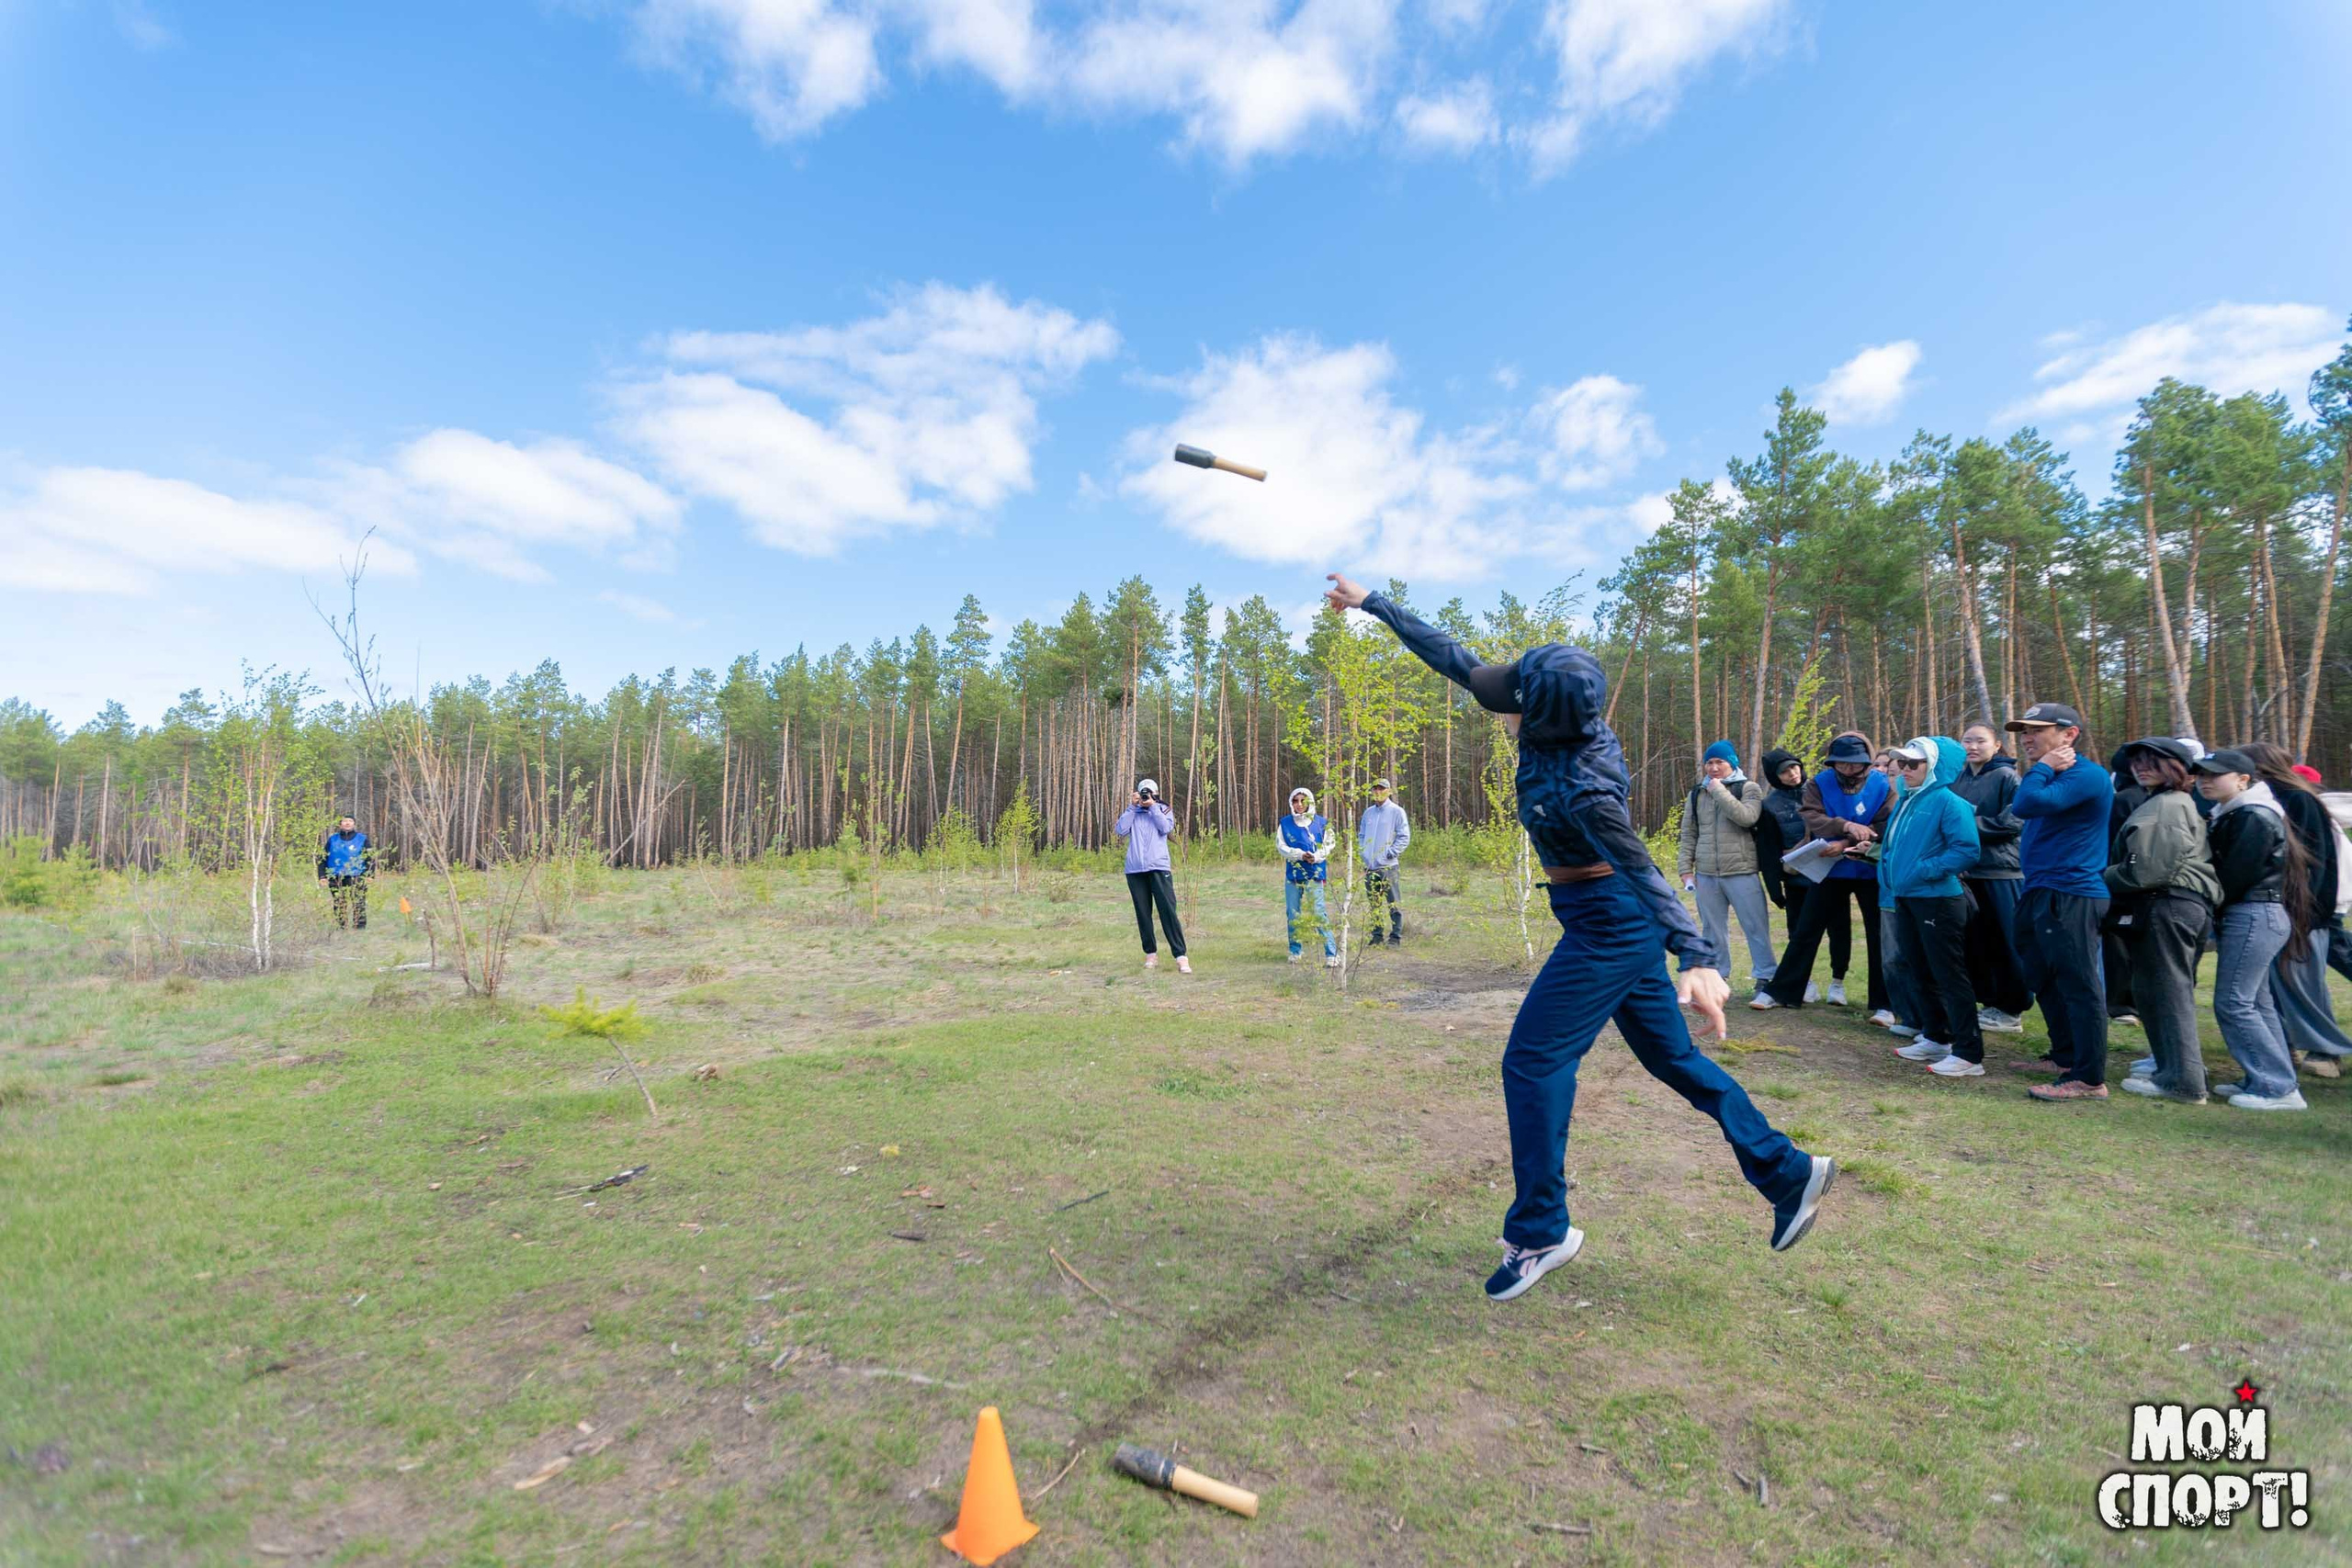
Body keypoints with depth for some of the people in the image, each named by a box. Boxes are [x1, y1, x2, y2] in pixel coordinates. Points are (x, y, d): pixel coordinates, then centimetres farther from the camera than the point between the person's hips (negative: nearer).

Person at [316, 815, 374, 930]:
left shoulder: (362, 839, 5)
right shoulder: (333, 839, 11)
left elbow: (371, 859, 3)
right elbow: (322, 858, 12)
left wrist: (369, 875, -9)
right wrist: (322, 876, 2)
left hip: (357, 879, -3)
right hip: (336, 880, 3)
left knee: (359, 907, -7)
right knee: (339, 907, 7)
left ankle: (360, 929, -4)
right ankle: (340, 930, 15)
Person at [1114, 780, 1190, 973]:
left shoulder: (1164, 810, 13)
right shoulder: (1132, 813, 15)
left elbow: (1166, 828, -6)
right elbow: (1120, 830, -2)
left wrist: (1152, 806, -5)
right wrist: (1132, 807, -1)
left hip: (1158, 868, -2)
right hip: (1135, 869, 2)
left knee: (1168, 911, -11)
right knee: (1143, 914, 5)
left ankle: (1181, 957, -13)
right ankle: (1151, 954, 15)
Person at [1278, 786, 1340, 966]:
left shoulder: (1321, 823, 2)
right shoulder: (1285, 823, 5)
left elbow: (1328, 845, 3)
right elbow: (1281, 845, 1)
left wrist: (1316, 857, -15)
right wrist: (1300, 854, -14)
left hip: (1315, 872, -3)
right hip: (1293, 872, 3)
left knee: (1319, 912, -10)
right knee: (1292, 913, 7)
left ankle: (1331, 953, -6)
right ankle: (1295, 951, 21)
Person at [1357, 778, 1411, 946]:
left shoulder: (1396, 811, -2)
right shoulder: (1368, 812, 15)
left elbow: (1404, 836, -6)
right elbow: (1361, 835, 22)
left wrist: (1390, 853, -13)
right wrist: (1362, 852, 7)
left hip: (1388, 865, -5)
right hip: (1369, 866, 6)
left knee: (1393, 904, -3)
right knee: (1373, 905, 10)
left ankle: (1396, 937, 3)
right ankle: (1376, 936, 18)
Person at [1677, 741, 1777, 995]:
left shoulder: (1748, 788, 0)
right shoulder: (1696, 794, 11)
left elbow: (1746, 817, -20)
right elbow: (1689, 835, 13)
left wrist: (1719, 791, -15)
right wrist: (1686, 868, 6)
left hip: (1742, 873, -4)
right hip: (1706, 875, 4)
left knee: (1756, 927, 0)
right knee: (1713, 929, 10)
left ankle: (1765, 976, 11)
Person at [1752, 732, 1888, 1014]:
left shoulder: (1883, 786, -7)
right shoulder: (1819, 783, -4)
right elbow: (1811, 818, -17)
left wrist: (1847, 843, -27)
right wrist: (1845, 826, -33)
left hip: (1871, 871, -1)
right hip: (1830, 869, 1)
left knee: (1879, 937, 5)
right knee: (1805, 931, 6)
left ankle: (1882, 1003, 16)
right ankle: (1780, 991, 13)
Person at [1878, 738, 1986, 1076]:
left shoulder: (1949, 801, -13)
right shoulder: (1907, 801, 14)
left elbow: (1968, 850, -21)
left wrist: (1925, 870, -23)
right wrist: (1890, 877, 11)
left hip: (1937, 899, -9)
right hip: (1905, 899, 9)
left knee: (1950, 976, -5)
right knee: (1921, 973, 17)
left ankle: (1968, 1054, 0)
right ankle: (1935, 1038, 30)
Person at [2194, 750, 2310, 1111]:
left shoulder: (2254, 817, -15)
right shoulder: (2234, 815, 14)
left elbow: (2235, 875, -18)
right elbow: (2226, 868, 15)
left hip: (2254, 915, -10)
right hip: (2253, 915, 10)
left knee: (2232, 1002, -9)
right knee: (2256, 1001, 14)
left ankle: (2278, 1088, -5)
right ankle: (2269, 1080, 21)